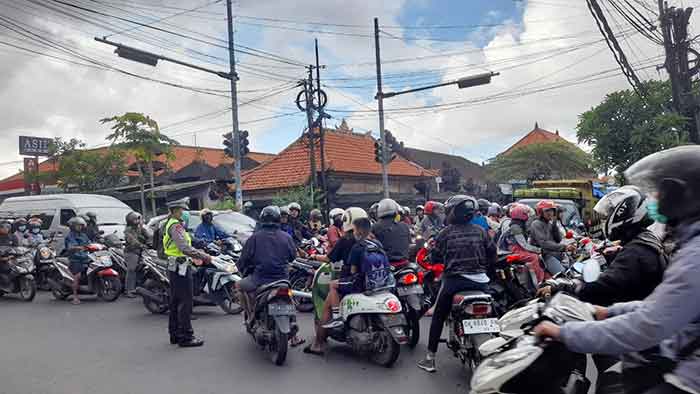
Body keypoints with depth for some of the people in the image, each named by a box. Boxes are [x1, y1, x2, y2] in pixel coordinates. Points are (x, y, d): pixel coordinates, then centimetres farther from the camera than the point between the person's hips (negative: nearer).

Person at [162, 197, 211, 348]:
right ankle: (186, 337, -2)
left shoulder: (171, 223, 16)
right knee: (185, 302, -6)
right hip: (181, 267, -11)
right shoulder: (176, 225, -17)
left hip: (174, 267, 11)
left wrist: (194, 258, 15)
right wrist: (203, 256, -20)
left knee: (175, 302, 15)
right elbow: (185, 248, -27)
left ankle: (175, 334, 24)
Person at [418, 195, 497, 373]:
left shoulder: (446, 233, -4)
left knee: (438, 317, 10)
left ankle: (430, 358, 11)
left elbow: (435, 257, -1)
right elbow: (492, 253, 8)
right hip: (480, 280, 3)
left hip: (454, 279, -3)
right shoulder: (481, 231, 5)